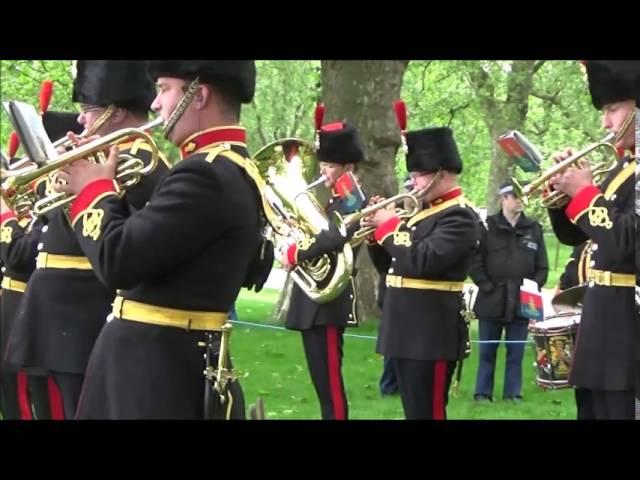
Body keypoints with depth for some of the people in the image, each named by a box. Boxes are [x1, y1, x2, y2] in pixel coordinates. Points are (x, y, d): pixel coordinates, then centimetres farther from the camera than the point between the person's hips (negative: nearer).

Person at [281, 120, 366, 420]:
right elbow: (317, 236, 16)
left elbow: (338, 237, -30)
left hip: (329, 302, -10)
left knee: (330, 380, -8)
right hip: (314, 302, 10)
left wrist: (294, 253, -22)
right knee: (323, 379, 13)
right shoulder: (331, 203, 18)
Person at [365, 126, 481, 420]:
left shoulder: (460, 216, -13)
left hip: (432, 332, -10)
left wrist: (389, 226, -13)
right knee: (414, 411, 14)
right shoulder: (426, 212, 16)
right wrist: (377, 233, 4)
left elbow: (422, 262, -25)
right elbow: (396, 263, 21)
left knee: (428, 411, -6)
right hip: (407, 330, 10)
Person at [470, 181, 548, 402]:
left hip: (522, 302, 2)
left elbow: (542, 266, 8)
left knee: (516, 352, 5)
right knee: (487, 351, 6)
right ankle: (483, 393, 12)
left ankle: (513, 393, 12)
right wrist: (486, 287, -9)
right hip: (492, 300, -2)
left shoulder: (534, 229, 7)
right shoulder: (488, 226, 0)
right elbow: (475, 261, -3)